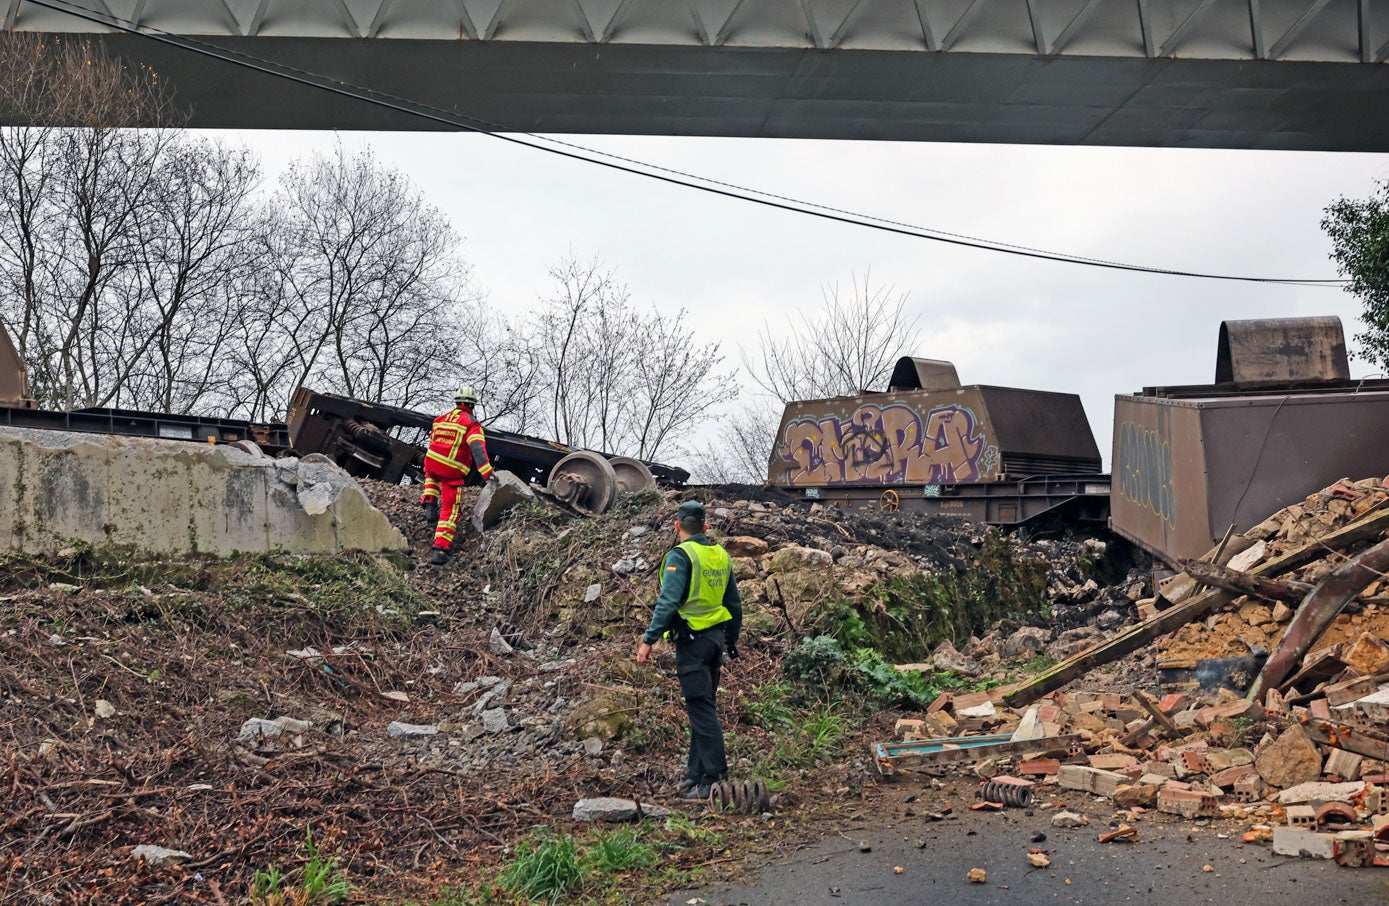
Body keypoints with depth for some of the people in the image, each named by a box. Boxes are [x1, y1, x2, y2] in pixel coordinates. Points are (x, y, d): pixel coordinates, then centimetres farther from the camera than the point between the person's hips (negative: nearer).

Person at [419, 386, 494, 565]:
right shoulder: (471, 424, -5)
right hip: (453, 473, -5)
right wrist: (486, 473, -29)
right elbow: (478, 448, -20)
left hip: (431, 464, 5)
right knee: (450, 510, 1)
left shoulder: (440, 419, 14)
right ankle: (440, 549, -10)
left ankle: (430, 504, 21)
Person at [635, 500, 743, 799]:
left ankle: (716, 778, -6)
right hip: (716, 637, 8)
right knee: (702, 707, 15)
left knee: (701, 709, -6)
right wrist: (732, 640, 27)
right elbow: (735, 603, 17)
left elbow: (668, 602, -23)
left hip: (693, 640, -8)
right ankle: (696, 773, 22)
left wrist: (648, 640, -22)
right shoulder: (721, 555, 10)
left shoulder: (680, 555, -13)